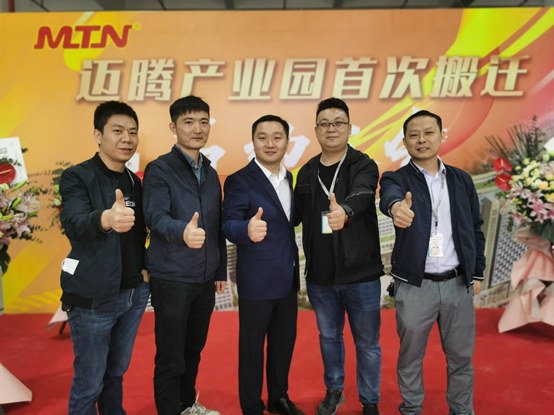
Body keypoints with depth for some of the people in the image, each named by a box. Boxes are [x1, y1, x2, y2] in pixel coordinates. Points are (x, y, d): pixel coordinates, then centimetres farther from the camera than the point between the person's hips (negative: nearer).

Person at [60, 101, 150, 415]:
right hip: (93, 297, -5)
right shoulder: (77, 177, -11)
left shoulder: (134, 182, 8)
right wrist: (106, 219, -51)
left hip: (134, 293, 6)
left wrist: (145, 268, 3)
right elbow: (74, 224, -30)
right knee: (89, 382, 8)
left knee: (117, 372, 20)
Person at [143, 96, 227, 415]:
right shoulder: (159, 169, -8)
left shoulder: (211, 173, 11)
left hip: (205, 279, 6)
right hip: (172, 278, -6)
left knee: (193, 349, 20)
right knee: (170, 356, 6)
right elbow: (155, 216, -23)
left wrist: (221, 271, 14)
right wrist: (182, 231, -44)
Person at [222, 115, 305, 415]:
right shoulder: (240, 181, -13)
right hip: (257, 281, -7)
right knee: (252, 347, 9)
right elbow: (229, 225, -23)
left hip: (287, 279, 7)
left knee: (284, 341, 20)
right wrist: (248, 229, -46)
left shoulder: (289, 178, 7)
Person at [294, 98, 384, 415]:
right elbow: (297, 215, 11)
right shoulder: (307, 172, 5)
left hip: (360, 274, -3)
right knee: (329, 336, 20)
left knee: (367, 342, 10)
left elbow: (361, 194, -30)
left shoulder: (364, 166, -8)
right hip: (319, 275, 4)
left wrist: (344, 210, -50)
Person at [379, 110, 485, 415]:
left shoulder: (462, 180, 7)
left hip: (458, 283, 3)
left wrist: (477, 273, 9)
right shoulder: (396, 178, -3)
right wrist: (397, 206, -52)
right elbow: (390, 195, -29)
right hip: (415, 285, -2)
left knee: (461, 356, 15)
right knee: (410, 357, 11)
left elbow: (475, 229, 12)